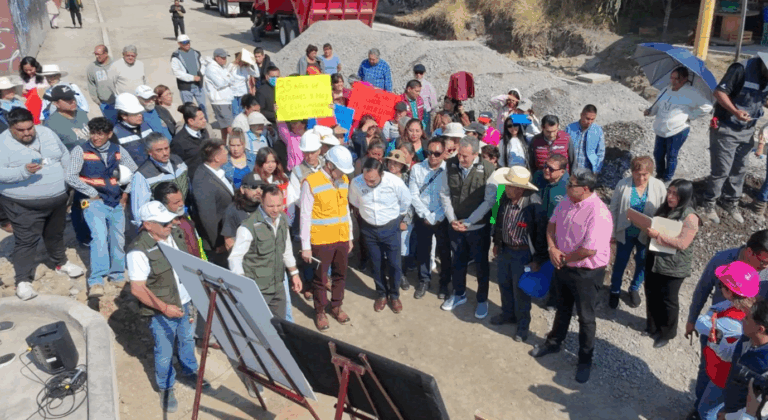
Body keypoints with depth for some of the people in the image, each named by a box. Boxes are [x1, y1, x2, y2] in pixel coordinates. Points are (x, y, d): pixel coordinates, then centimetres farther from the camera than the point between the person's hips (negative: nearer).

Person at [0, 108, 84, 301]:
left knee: (55, 234, 23)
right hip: (23, 205, -5)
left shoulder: (47, 133, 2)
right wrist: (24, 171, -36)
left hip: (57, 199, 5)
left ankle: (61, 263, 41)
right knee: (26, 241, -2)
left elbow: (65, 157, 13)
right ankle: (23, 280, 7)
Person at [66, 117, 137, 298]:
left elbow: (133, 171, 18)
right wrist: (92, 194, -8)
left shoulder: (118, 151, 6)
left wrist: (126, 193, 10)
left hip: (116, 202, 4)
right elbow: (71, 177, -9)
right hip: (93, 202, -4)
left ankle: (117, 276, 26)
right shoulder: (80, 150, -4)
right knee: (100, 235, -21)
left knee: (118, 240, 8)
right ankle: (96, 281, -20)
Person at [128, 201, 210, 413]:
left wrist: (191, 298, 10)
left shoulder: (175, 235, -4)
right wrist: (165, 308, -22)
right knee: (165, 353, 12)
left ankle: (190, 373, 50)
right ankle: (166, 389, 35)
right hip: (162, 311, -6)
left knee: (187, 340, 26)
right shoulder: (139, 251, -26)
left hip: (185, 303, 6)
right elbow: (137, 289, -23)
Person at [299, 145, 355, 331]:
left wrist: (349, 237, 13)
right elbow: (305, 216, -13)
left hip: (342, 239, 5)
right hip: (321, 241, -5)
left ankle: (336, 306, 37)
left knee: (340, 275, 18)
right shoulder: (311, 182, -16)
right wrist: (305, 246, -12)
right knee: (320, 278, 10)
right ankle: (320, 312, 29)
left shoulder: (344, 180, 3)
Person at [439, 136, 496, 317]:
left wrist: (468, 222, -17)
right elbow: (445, 194, 0)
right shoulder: (450, 165, -8)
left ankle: (482, 300, 33)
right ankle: (459, 294, 42)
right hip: (455, 225, 3)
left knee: (481, 263, 14)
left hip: (478, 226, -3)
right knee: (458, 261, 20)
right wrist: (452, 219, -10)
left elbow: (489, 200, -15)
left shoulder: (488, 169, -18)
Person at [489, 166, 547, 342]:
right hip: (504, 249, 6)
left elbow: (541, 233, -19)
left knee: (520, 290, 9)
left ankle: (523, 323, 32)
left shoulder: (534, 205, -28)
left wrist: (538, 260, -13)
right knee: (504, 284, 22)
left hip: (522, 253, -6)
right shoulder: (505, 197, -9)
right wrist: (496, 243, 17)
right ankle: (508, 313, 46)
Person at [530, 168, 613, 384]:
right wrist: (552, 248, -7)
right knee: (562, 308, 27)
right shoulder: (567, 202, -5)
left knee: (586, 318, 12)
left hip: (586, 272, -7)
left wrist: (565, 259, -16)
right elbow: (552, 223, 9)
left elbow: (589, 250, -32)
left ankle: (585, 360, 31)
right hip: (563, 266, 7)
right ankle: (554, 342, 48)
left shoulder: (598, 213, -29)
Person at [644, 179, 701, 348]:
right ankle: (653, 327, 40)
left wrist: (657, 235, -29)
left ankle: (666, 333, 30)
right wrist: (648, 230, -8)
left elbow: (682, 243, -24)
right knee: (651, 295, 19)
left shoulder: (690, 217, -18)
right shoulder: (664, 208, 2)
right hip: (653, 260, 6)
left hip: (673, 266, -6)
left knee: (668, 300, 9)